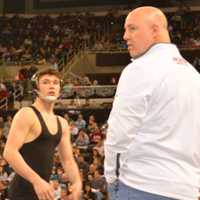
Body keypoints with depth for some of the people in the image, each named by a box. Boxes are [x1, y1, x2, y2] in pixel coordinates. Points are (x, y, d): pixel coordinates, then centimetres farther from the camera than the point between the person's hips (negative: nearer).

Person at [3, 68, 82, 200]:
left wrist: (77, 182, -4)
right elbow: (10, 152, -19)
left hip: (42, 189, 9)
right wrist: (36, 180, -28)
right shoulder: (27, 115, -9)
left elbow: (68, 160, 17)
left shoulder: (62, 123, 15)